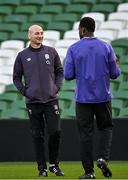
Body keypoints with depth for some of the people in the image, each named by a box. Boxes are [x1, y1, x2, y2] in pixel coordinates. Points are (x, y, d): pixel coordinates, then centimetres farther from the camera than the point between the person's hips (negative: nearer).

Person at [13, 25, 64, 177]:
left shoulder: (51, 52, 7)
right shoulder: (22, 55, 4)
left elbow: (60, 71, 14)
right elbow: (16, 77, 10)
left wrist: (57, 87, 2)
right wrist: (24, 91, -1)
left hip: (51, 100, 0)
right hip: (33, 101, 0)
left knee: (55, 131, -6)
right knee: (37, 136, 2)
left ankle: (54, 164, 9)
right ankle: (42, 167, 8)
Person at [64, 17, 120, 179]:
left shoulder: (73, 49, -5)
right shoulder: (106, 47, -1)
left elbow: (68, 75, -6)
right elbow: (115, 73, 0)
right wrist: (115, 66, 22)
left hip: (83, 97, -1)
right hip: (103, 97, 1)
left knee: (85, 133, 5)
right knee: (106, 127, 17)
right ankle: (103, 158, -6)